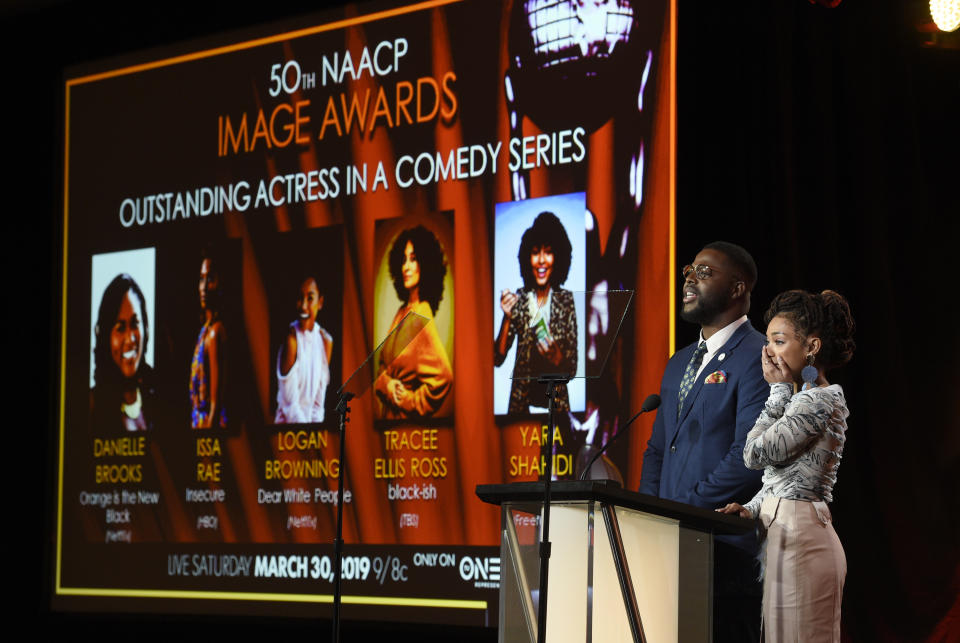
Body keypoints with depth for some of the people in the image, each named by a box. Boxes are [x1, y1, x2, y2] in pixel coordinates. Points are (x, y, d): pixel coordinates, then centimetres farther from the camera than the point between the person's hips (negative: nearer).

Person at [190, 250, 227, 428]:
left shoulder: (215, 332, -15)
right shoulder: (206, 329, 12)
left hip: (211, 423, -9)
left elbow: (216, 402, -20)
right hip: (198, 422, 9)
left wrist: (208, 430, -21)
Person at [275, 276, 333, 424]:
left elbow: (319, 401, 4)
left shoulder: (326, 340, 2)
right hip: (287, 423, -3)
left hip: (310, 420, 3)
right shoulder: (291, 337, -12)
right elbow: (290, 403, -14)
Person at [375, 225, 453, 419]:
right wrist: (386, 384, -6)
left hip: (407, 417, -7)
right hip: (386, 413, 7)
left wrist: (410, 399, -14)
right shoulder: (402, 312, 7)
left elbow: (443, 378, -26)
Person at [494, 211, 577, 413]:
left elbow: (572, 370, -2)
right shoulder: (518, 299, -2)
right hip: (522, 402, 0)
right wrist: (507, 318, -18)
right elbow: (498, 358, -6)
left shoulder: (565, 300, -4)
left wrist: (557, 358, -23)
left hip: (556, 400, 0)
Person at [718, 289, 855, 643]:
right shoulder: (809, 398, 19)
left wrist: (779, 389, -6)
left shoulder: (818, 402, -13)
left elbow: (756, 453, -15)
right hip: (790, 534, 10)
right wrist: (753, 508, 9)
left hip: (798, 540, -10)